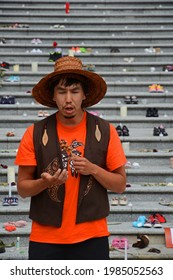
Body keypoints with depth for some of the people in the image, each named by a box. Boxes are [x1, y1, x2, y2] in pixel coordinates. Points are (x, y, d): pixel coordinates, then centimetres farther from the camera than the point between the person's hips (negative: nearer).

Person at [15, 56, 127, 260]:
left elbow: (120, 185, 3)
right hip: (45, 238, 0)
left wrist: (93, 169, -14)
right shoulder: (35, 133, -2)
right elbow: (22, 188, 2)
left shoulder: (105, 131, -1)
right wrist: (45, 182, -18)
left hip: (92, 237, 0)